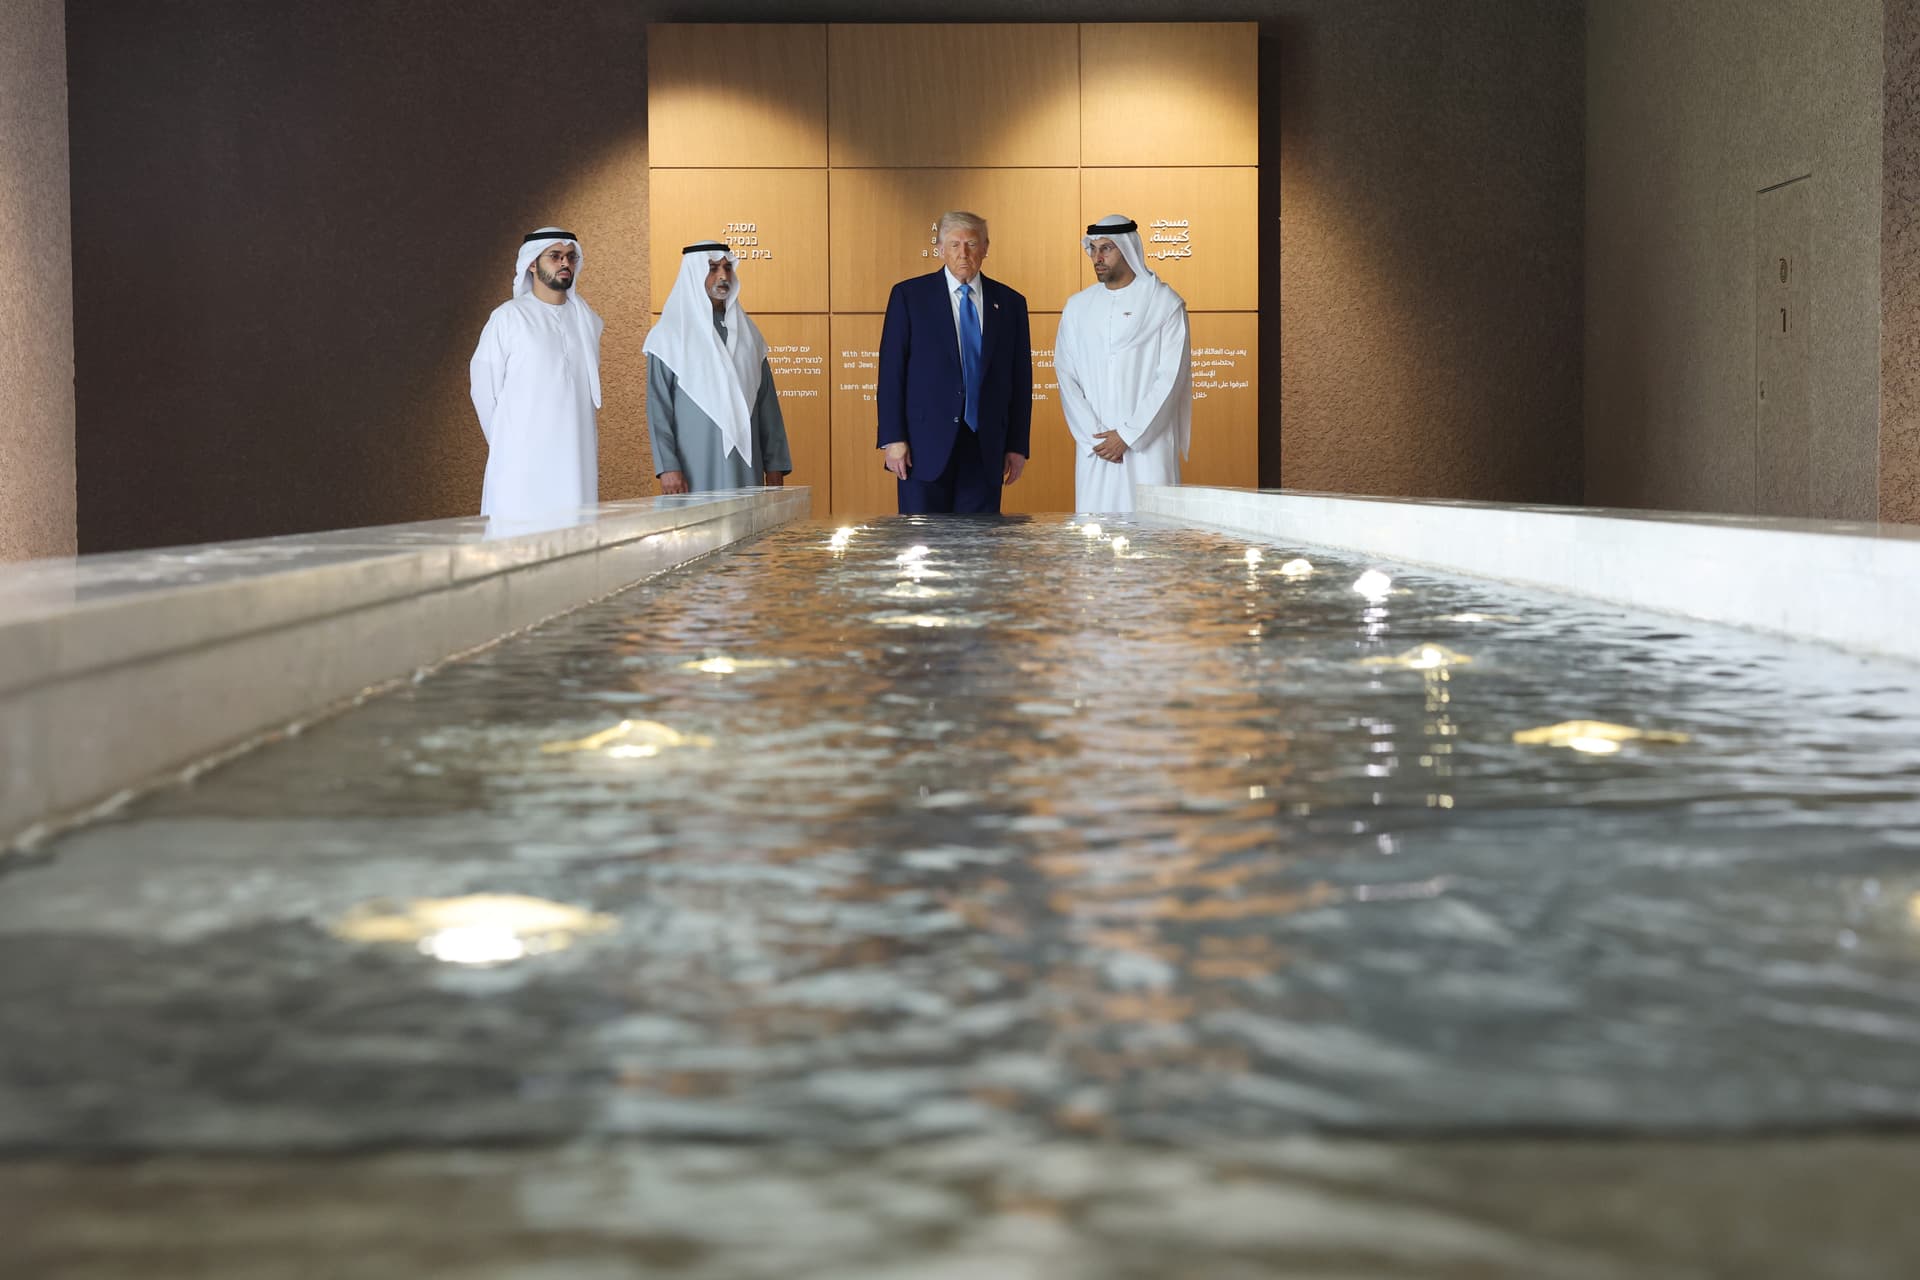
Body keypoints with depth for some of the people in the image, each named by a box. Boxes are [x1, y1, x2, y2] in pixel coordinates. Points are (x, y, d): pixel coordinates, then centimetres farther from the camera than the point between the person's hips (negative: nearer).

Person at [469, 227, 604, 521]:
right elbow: (484, 388, 1)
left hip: (576, 457, 4)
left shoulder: (587, 319, 12)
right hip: (522, 460, -4)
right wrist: (506, 442, 8)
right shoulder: (508, 317, -4)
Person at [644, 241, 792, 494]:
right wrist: (667, 467, -14)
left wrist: (775, 464, 5)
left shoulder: (746, 330, 13)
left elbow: (766, 402, 12)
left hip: (744, 466, 4)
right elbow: (658, 405, -5)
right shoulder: (670, 333, 0)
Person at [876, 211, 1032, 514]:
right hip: (925, 446, -2)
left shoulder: (1009, 303, 10)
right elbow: (891, 372, 0)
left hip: (985, 448, 2)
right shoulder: (909, 295, 3)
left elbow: (1021, 379, 11)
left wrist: (1018, 446, 6)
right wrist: (893, 439, -8)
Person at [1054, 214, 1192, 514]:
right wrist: (1092, 434, -6)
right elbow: (1066, 376, 7)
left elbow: (1171, 377, -5)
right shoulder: (1077, 307, 12)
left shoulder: (1165, 304, 1)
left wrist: (1127, 435, -10)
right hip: (1094, 449, 3)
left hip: (1148, 446, -3)